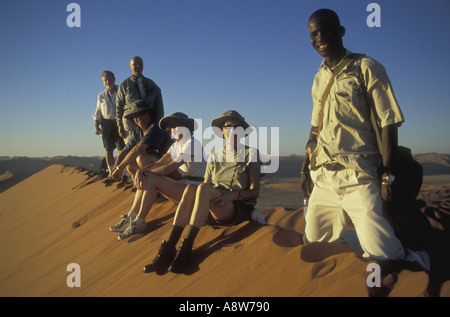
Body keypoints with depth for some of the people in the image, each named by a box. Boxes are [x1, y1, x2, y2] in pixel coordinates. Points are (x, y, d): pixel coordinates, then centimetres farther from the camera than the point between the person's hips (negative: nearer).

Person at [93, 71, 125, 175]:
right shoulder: (101, 96, 14)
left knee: (122, 149, -6)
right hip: (106, 123, 3)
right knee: (109, 150, 3)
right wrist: (96, 126, 7)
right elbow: (98, 112, 16)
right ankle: (111, 172, 10)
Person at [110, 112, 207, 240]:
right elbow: (159, 163, 3)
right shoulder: (176, 145, 15)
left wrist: (146, 173, -10)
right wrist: (140, 171, -15)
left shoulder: (193, 144, -14)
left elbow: (170, 168, -20)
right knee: (145, 179, -1)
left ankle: (139, 223, -13)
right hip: (182, 184, 9)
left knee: (152, 179, -20)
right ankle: (130, 218, -3)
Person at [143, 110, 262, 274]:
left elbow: (254, 192, -1)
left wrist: (233, 195, -21)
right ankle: (168, 249, -37)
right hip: (213, 213, 4)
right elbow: (207, 184, 13)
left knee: (203, 188, -32)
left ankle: (186, 247, -39)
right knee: (190, 189, -30)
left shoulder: (251, 153, 6)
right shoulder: (214, 156, 18)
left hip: (240, 209, -3)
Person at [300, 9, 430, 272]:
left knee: (380, 254, -14)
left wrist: (387, 176, -13)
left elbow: (389, 124, -6)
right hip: (323, 178, 7)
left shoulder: (367, 69, -2)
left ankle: (407, 257, 21)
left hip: (357, 177, -6)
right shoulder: (319, 78, 15)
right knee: (316, 238, 10)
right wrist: (306, 168, 17)